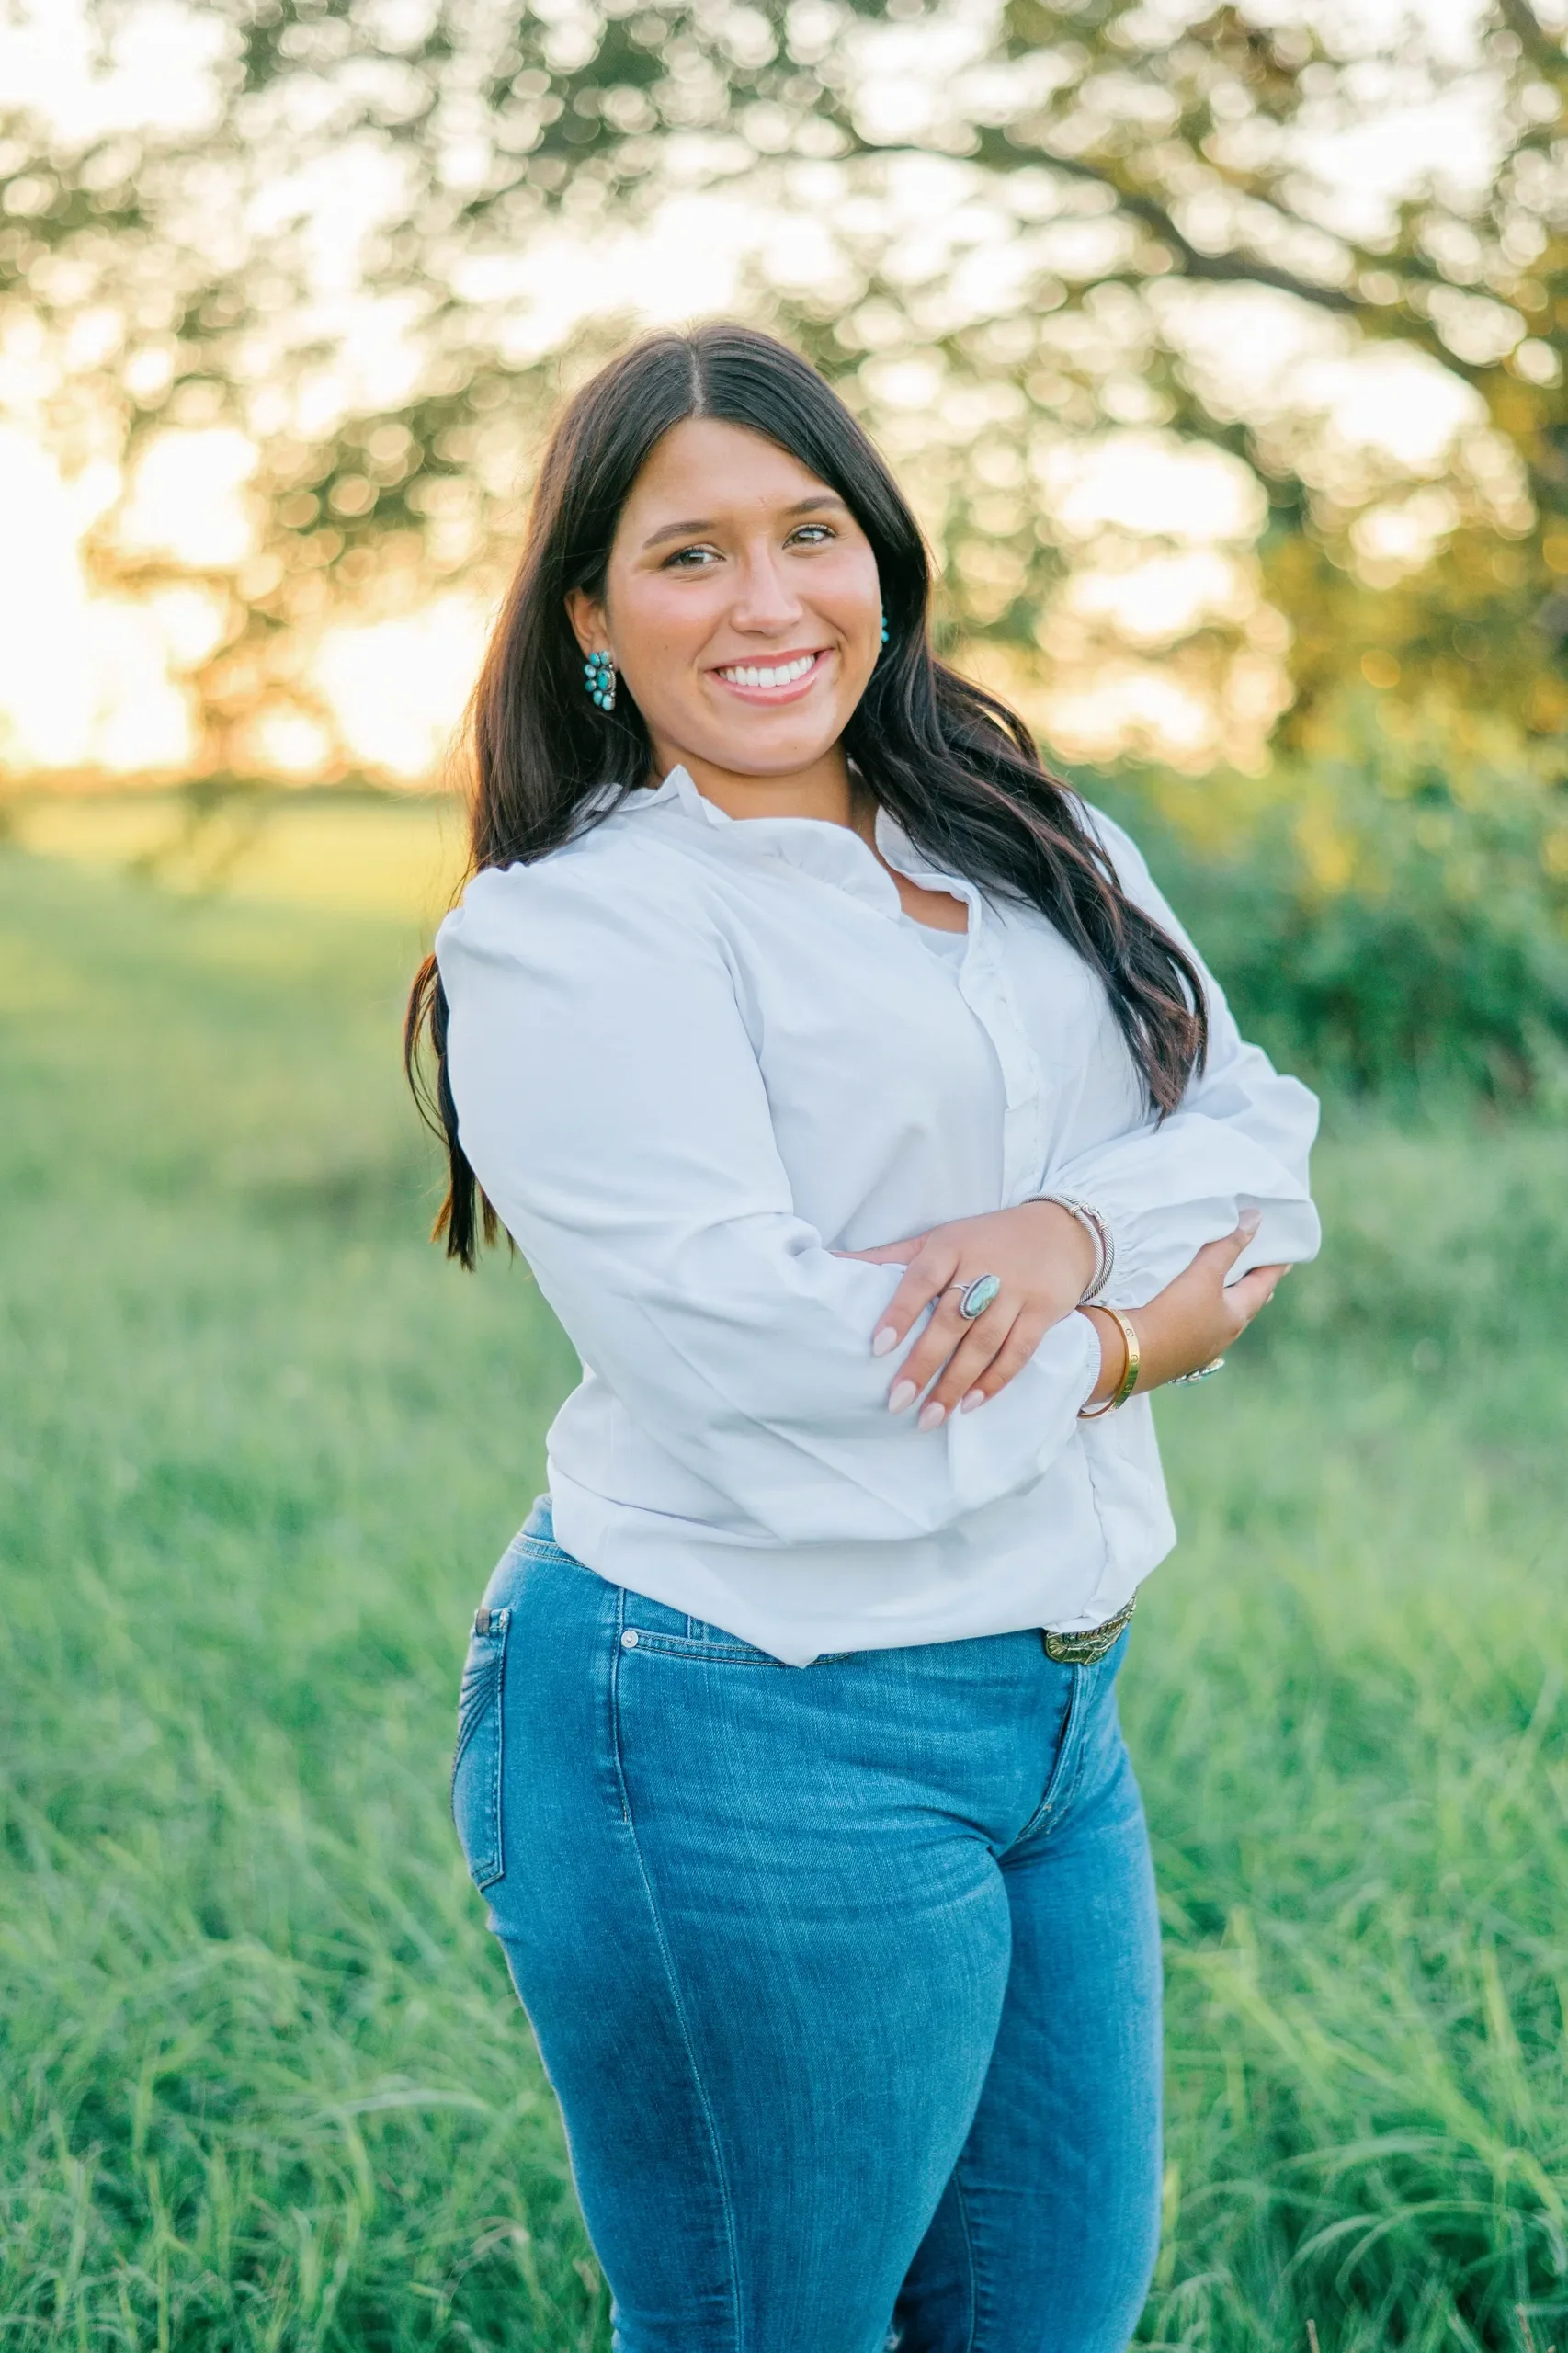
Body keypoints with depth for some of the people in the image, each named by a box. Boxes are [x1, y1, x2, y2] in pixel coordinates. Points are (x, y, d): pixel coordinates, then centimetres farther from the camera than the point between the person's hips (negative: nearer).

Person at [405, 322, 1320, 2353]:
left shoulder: (1042, 857, 11)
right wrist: (1126, 1347, -12)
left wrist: (1077, 1223, -20)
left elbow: (1256, 1126, 2)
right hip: (748, 1731, -7)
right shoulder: (568, 932, -11)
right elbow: (742, 1333, -22)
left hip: (1056, 1705, 7)